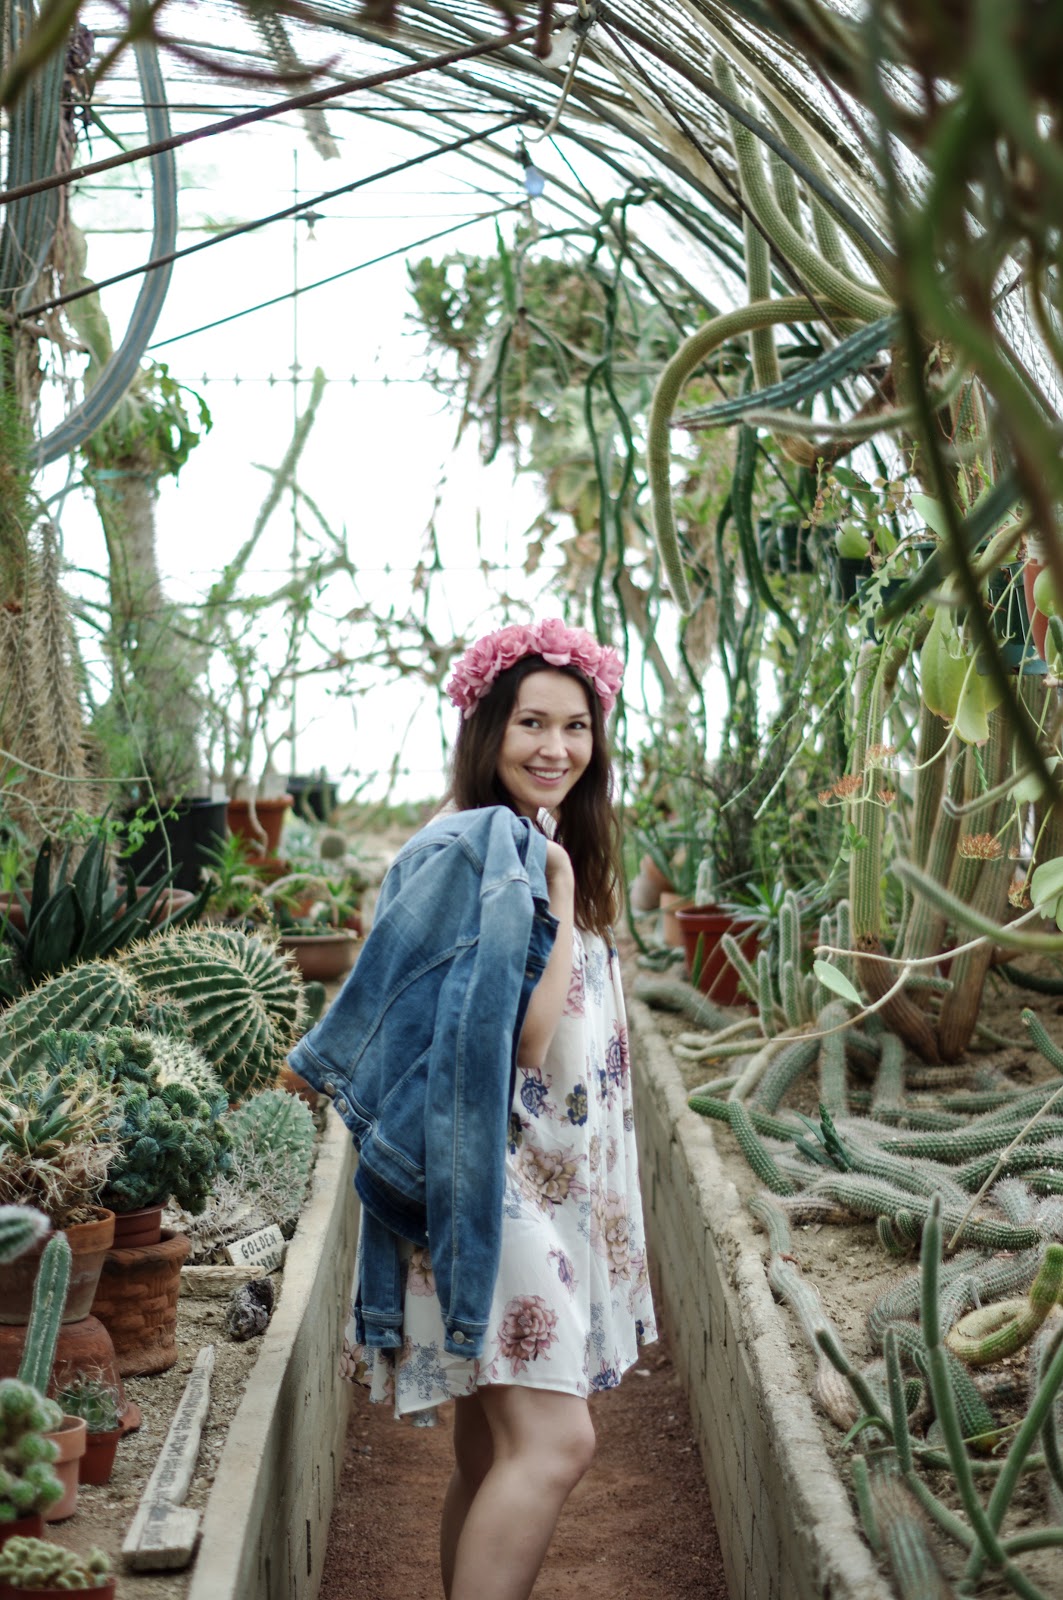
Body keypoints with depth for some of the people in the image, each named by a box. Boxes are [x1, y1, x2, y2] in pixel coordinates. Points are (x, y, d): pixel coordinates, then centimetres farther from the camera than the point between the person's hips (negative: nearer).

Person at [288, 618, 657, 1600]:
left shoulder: (552, 854, 15)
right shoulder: (478, 850, -13)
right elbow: (517, 1040, -19)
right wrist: (559, 900, -16)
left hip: (546, 1185, 9)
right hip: (490, 1185, -9)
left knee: (494, 1451, 12)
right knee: (553, 1440, -16)